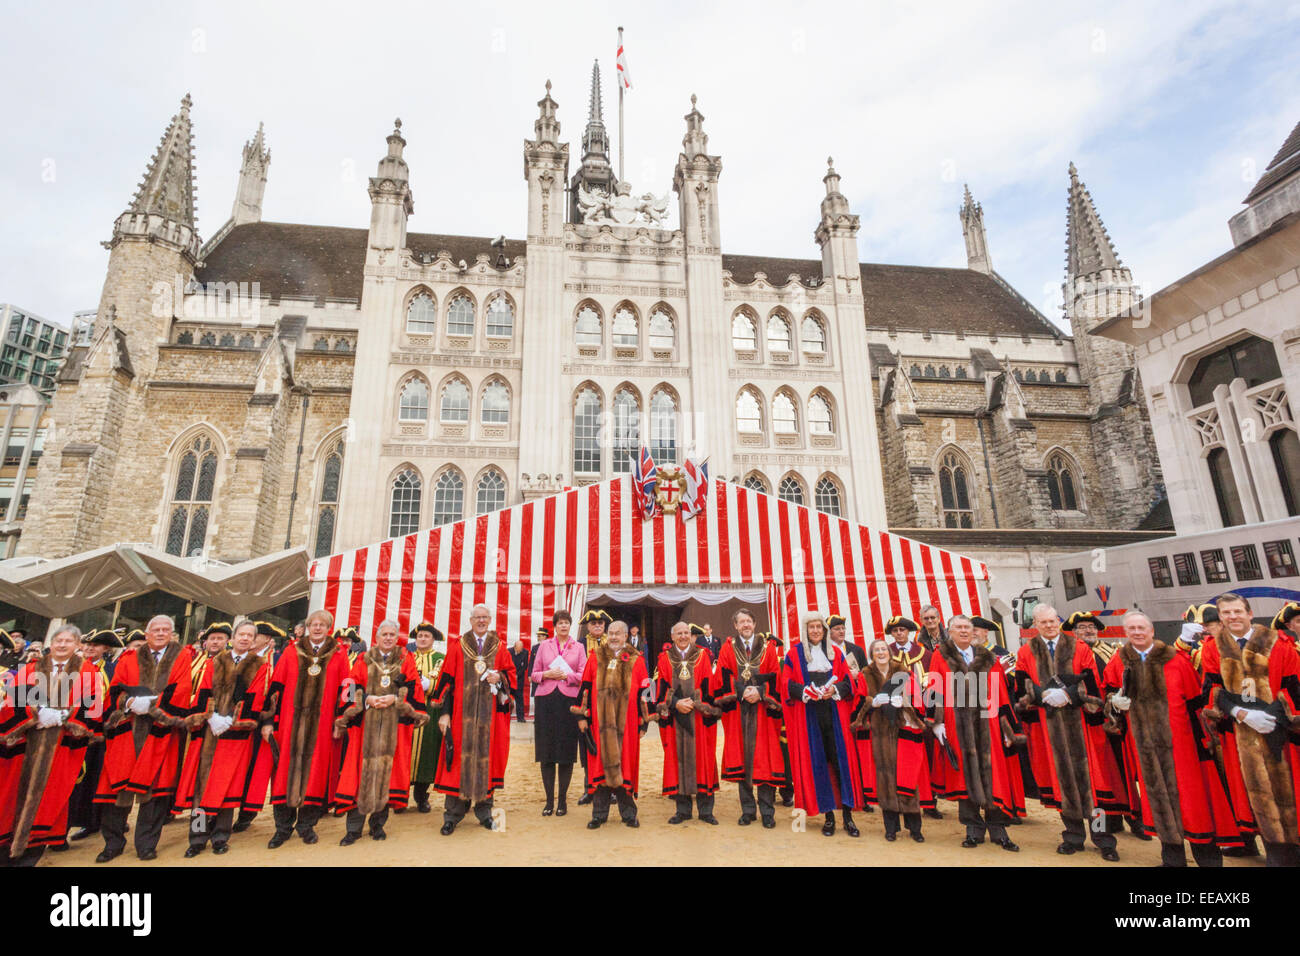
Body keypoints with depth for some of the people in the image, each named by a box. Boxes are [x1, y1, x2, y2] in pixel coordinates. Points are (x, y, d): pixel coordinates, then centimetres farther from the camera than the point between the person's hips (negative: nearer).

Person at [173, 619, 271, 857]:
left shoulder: (260, 666, 4)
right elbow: (204, 693, 4)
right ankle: (198, 837, 11)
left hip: (237, 733, -2)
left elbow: (253, 699, -3)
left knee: (227, 783, 1)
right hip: (209, 731, 2)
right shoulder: (214, 662, 12)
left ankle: (220, 837, 13)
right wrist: (210, 717, -11)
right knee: (203, 780, 1)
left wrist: (231, 720, -13)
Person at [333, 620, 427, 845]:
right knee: (362, 770, -2)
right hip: (366, 723, 0)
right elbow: (352, 689, 4)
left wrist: (394, 698, -12)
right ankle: (354, 827, 7)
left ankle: (378, 823, 14)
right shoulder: (364, 660, 10)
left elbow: (413, 689, 2)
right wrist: (368, 699, -12)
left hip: (395, 724, 0)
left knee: (388, 769, 1)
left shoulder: (406, 660, 8)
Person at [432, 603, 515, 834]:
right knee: (460, 757, -2)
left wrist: (500, 677, -11)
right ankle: (452, 814, 10)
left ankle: (484, 809, 20)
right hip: (462, 712, -1)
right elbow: (447, 679, 1)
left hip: (490, 713, 1)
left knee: (487, 756, 6)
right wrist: (445, 712, -6)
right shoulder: (457, 646, 4)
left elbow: (511, 673, 11)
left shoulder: (500, 647, 8)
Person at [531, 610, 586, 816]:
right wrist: (548, 674, -8)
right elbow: (534, 675, 10)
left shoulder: (578, 647, 9)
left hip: (569, 700, -1)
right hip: (546, 700, 1)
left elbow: (584, 676, 3)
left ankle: (563, 799, 14)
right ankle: (549, 800, 13)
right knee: (546, 752, 2)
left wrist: (565, 675, -10)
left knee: (567, 752, 2)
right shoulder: (544, 645, 11)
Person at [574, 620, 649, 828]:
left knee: (625, 764, 5)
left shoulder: (636, 661, 6)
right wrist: (582, 716, 2)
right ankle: (599, 814, 16)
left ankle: (628, 813, 18)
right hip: (600, 722, 0)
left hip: (626, 723, 0)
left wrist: (643, 722, 3)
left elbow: (643, 693, 6)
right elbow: (585, 688, 8)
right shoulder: (595, 659, 8)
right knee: (601, 763, 3)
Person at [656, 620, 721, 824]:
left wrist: (695, 703, -12)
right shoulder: (665, 658, 6)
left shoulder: (702, 656, 5)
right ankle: (682, 810, 14)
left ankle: (705, 810, 12)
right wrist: (676, 703, -12)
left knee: (701, 759, 1)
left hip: (699, 717, -1)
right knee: (678, 760, 3)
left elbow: (708, 686, 1)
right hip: (674, 718, 1)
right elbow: (662, 688, 2)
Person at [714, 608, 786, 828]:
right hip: (737, 712, 1)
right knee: (741, 758, 5)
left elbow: (776, 678, 1)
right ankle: (748, 810, 17)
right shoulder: (727, 649, 5)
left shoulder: (768, 648, 5)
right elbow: (723, 679, -2)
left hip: (763, 712, 0)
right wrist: (741, 692, -15)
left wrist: (760, 693, -14)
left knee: (764, 760, 0)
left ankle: (767, 811, 10)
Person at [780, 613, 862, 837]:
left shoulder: (836, 654, 12)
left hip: (835, 714, 2)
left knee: (841, 760, -3)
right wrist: (805, 691, -17)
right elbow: (786, 683, 0)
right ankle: (829, 816, 10)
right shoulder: (794, 654, 5)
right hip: (808, 716, -1)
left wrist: (835, 689, -11)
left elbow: (848, 681, 8)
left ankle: (848, 816, 4)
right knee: (816, 763, 0)